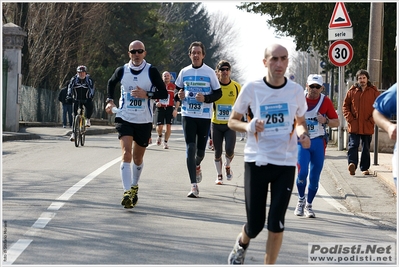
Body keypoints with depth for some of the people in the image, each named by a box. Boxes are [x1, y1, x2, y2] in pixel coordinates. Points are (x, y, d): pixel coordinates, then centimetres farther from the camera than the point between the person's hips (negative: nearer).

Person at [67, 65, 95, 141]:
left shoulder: (89, 79, -10)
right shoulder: (74, 79, -7)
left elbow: (92, 89, -18)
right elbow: (70, 87, -13)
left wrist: (90, 97, -33)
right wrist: (69, 96, -28)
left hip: (86, 99, -1)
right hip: (77, 99, 1)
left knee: (90, 106, -34)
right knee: (75, 116, -4)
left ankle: (88, 120, -8)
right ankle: (73, 133, 0)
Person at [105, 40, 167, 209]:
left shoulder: (151, 71, -6)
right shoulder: (122, 71, 0)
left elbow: (164, 93, -6)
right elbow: (111, 83, 22)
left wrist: (146, 94, -20)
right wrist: (110, 101, 8)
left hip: (144, 121, 0)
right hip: (124, 119, 0)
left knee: (138, 158, 14)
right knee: (126, 154, -18)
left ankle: (134, 186, 39)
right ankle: (127, 192, -24)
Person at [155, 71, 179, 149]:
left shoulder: (173, 87, 3)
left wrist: (175, 109, -4)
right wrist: (156, 102, -6)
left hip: (169, 108, 0)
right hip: (160, 108, 0)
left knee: (169, 126, -3)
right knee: (159, 126, -6)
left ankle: (165, 142, 11)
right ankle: (159, 136, 26)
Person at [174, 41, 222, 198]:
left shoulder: (209, 72, -1)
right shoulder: (184, 72, 5)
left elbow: (218, 93, 2)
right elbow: (177, 90, 17)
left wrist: (206, 98, -16)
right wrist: (178, 95, -6)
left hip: (204, 116, -1)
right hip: (188, 115, 1)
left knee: (200, 151, 4)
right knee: (190, 148, -9)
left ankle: (197, 166, 42)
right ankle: (194, 186, -8)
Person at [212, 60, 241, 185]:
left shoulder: (236, 87, -1)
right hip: (216, 123, 0)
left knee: (229, 150, -13)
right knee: (217, 152, 5)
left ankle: (227, 166, 19)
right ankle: (219, 175, 22)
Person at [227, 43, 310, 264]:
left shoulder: (296, 91, 0)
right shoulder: (251, 88, -6)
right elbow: (232, 121, 3)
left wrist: (302, 133, -8)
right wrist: (248, 126, -19)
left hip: (286, 164, 1)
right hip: (256, 161, -1)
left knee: (276, 223, -4)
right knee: (255, 225, 2)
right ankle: (241, 244, 38)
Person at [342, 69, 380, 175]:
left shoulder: (374, 92, 2)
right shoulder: (352, 91, 3)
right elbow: (345, 106, 8)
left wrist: (372, 120, -5)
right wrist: (350, 119, -4)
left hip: (368, 126, 1)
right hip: (354, 126, -1)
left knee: (366, 148, 9)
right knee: (353, 146, -13)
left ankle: (365, 168, 16)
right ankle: (352, 164, -23)